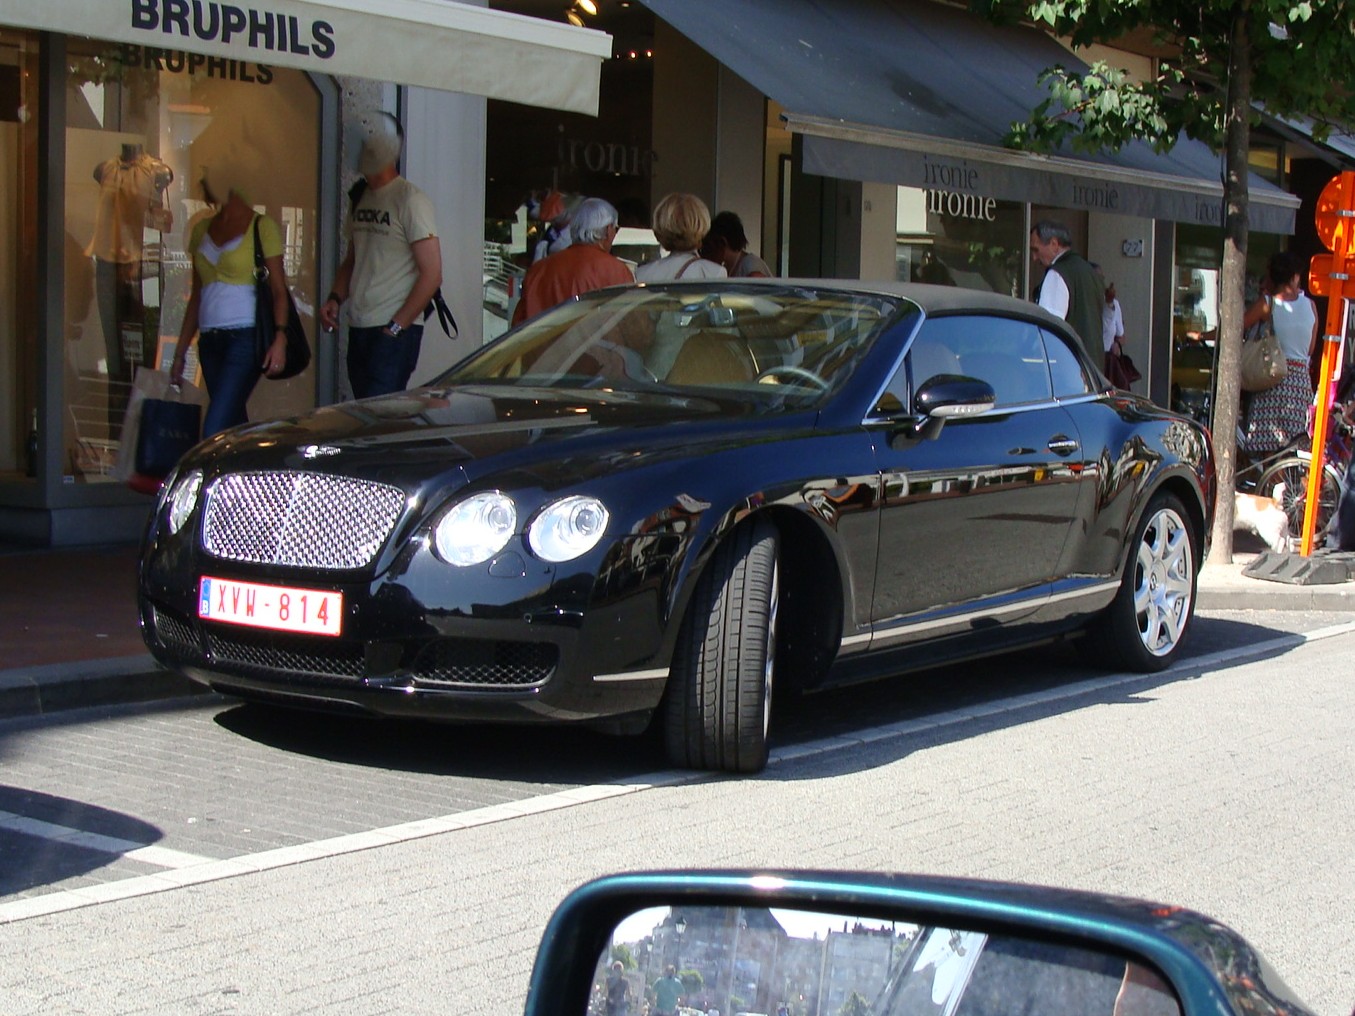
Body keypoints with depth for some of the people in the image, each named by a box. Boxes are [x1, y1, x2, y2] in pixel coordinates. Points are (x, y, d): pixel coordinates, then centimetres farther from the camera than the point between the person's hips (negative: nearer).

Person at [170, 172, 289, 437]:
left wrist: (280, 338, -18)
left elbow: (279, 290, -4)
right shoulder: (201, 230, 17)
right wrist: (180, 353, 17)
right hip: (210, 342, 6)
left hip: (246, 338, -6)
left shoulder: (262, 227, 0)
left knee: (214, 432, -17)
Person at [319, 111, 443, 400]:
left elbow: (431, 274, -12)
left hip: (396, 332, -8)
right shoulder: (360, 198, 14)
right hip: (358, 329, 8)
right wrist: (334, 298, 6)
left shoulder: (410, 200, -9)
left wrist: (394, 327, -14)